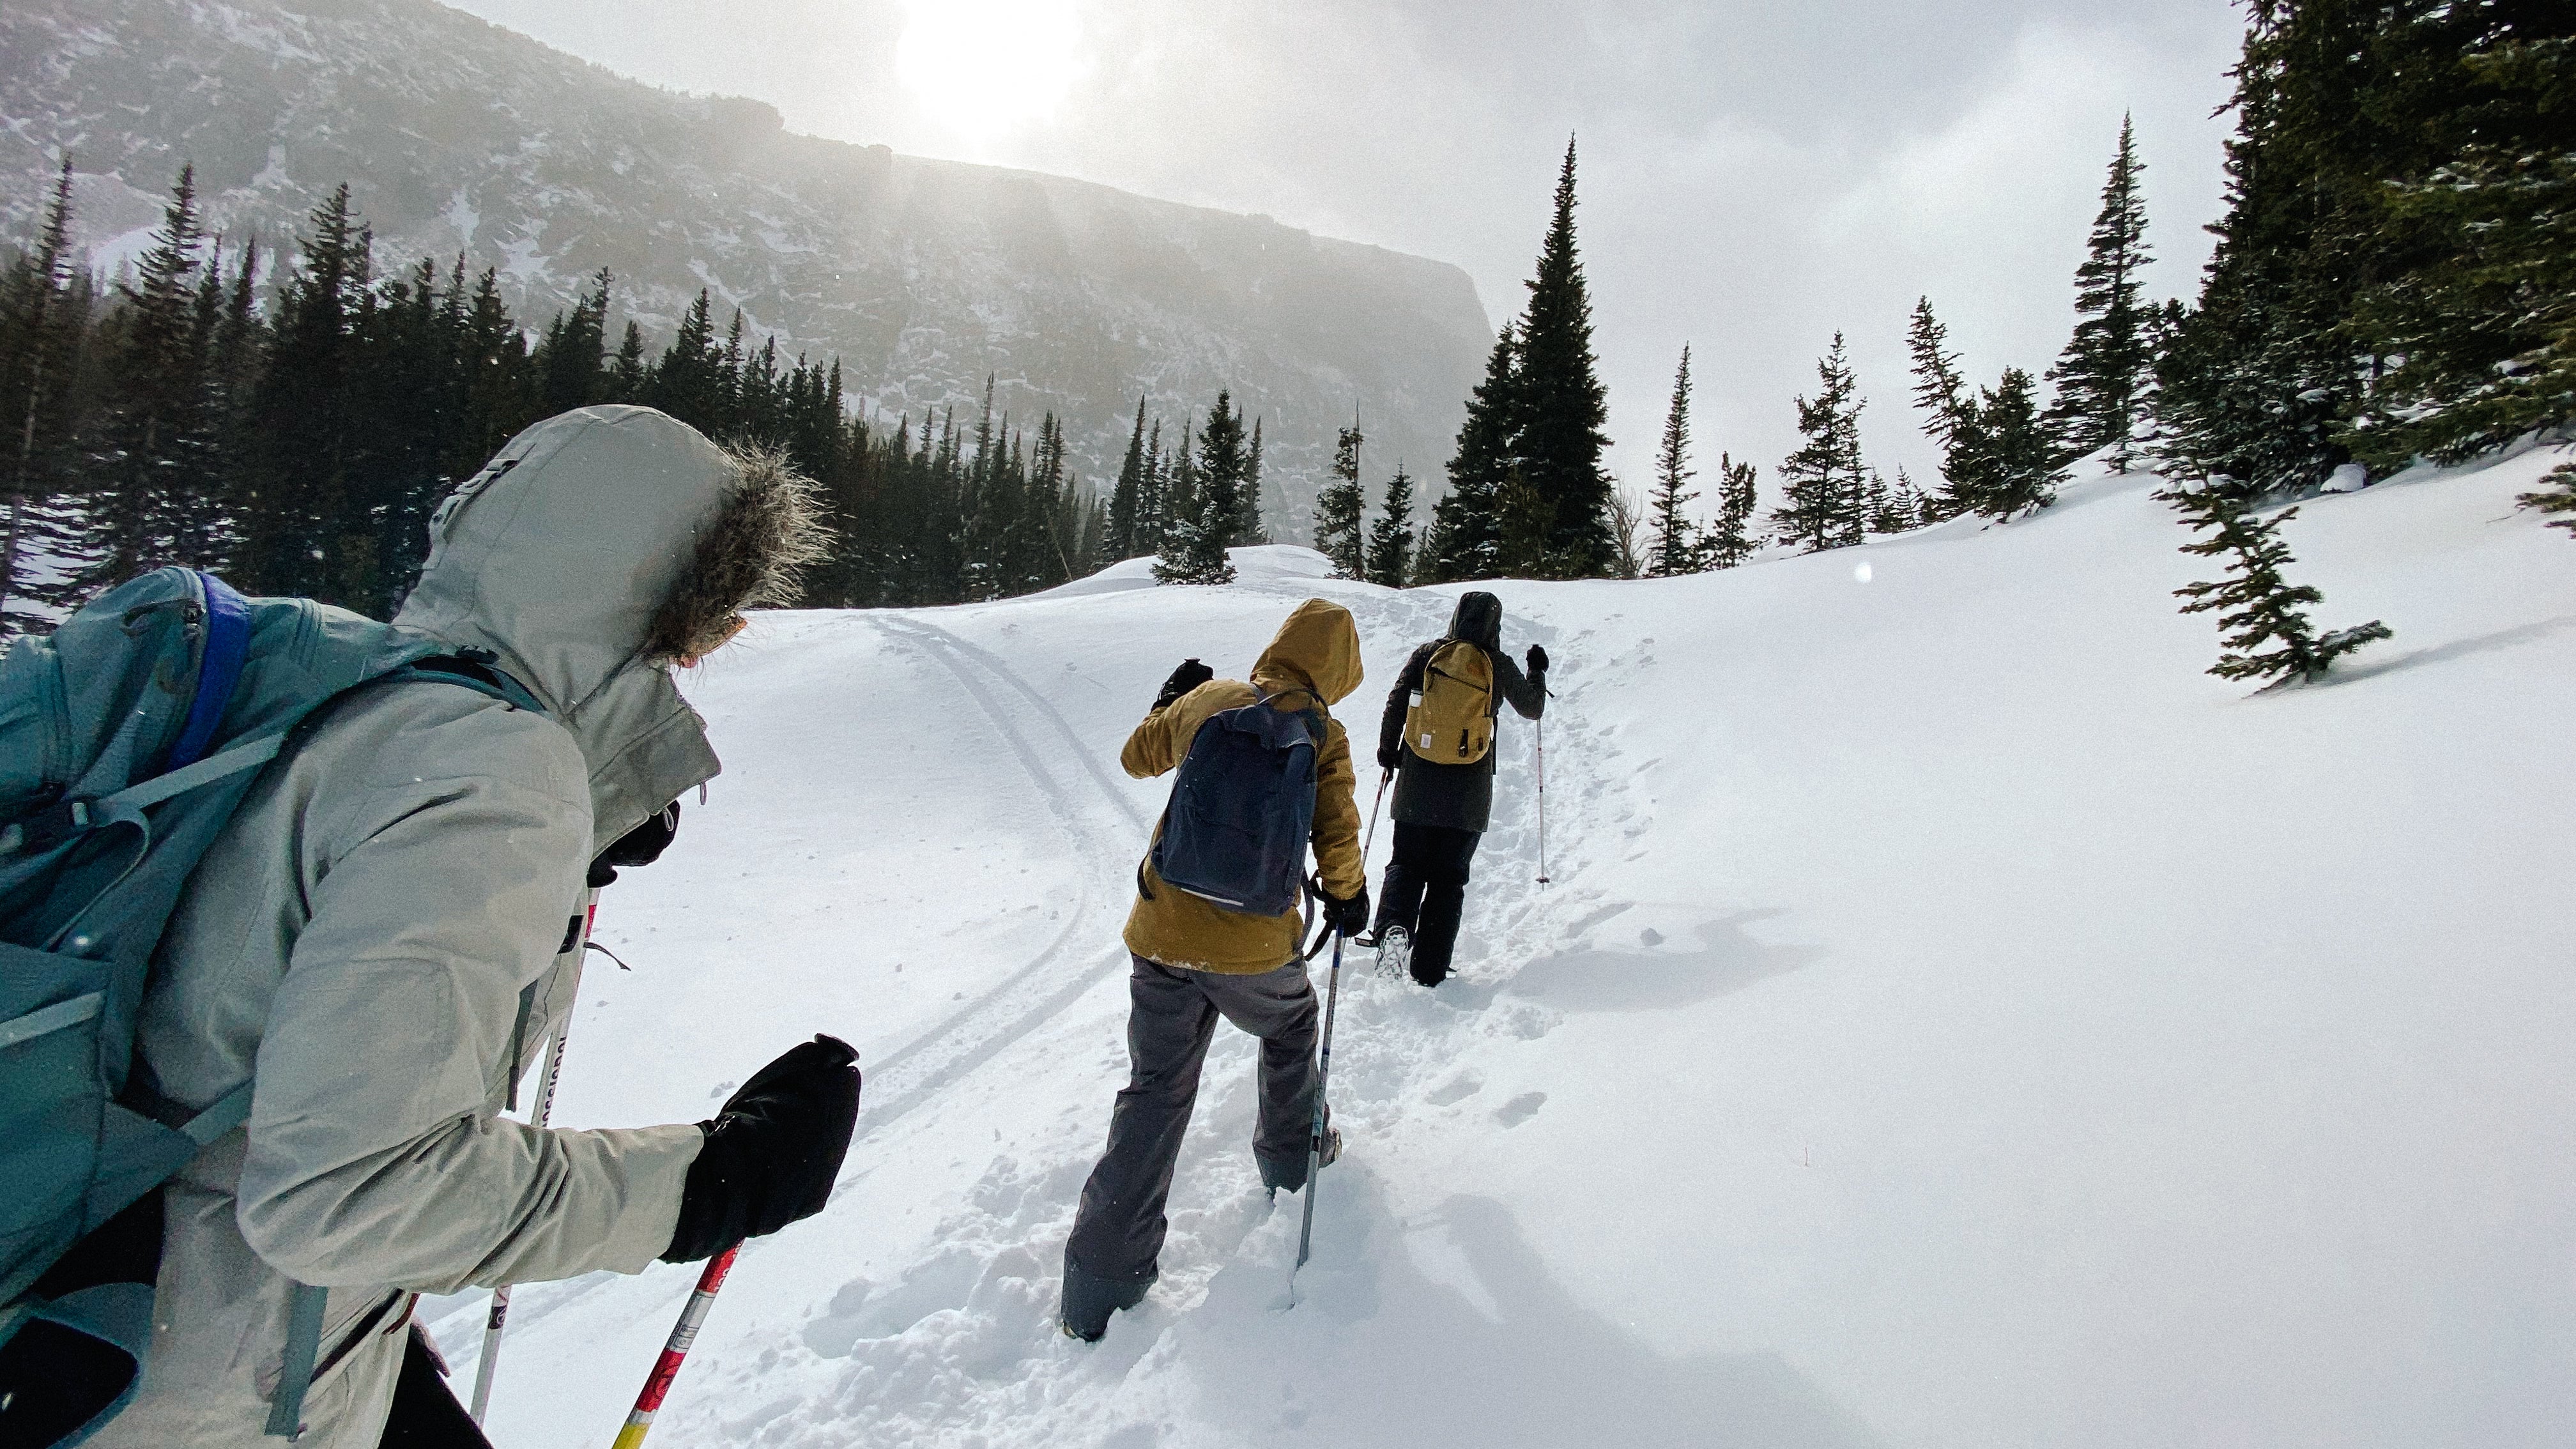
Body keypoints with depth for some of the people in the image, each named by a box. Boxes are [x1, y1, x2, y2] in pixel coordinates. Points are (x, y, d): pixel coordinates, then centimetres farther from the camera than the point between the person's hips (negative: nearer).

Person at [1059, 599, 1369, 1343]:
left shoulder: (1206, 699, 4)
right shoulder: (1322, 734, -4)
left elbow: (1137, 756, 19)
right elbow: (1337, 839, -5)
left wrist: (1170, 698, 36)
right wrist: (1348, 897, 16)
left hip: (1162, 933, 3)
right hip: (1253, 946, -2)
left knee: (1155, 1093, 12)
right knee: (1291, 1023, 31)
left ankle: (1101, 1278, 12)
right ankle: (1291, 1152, 45)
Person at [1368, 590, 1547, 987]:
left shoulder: (1427, 653, 0)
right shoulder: (1499, 665, -2)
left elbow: (1395, 704, -2)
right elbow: (1532, 708, 12)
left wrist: (1387, 751, 11)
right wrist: (1538, 671, 29)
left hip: (1417, 785, 1)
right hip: (1469, 794, -1)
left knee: (1406, 864, 13)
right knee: (1448, 877, 9)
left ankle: (1393, 927, -15)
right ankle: (1429, 968, 8)